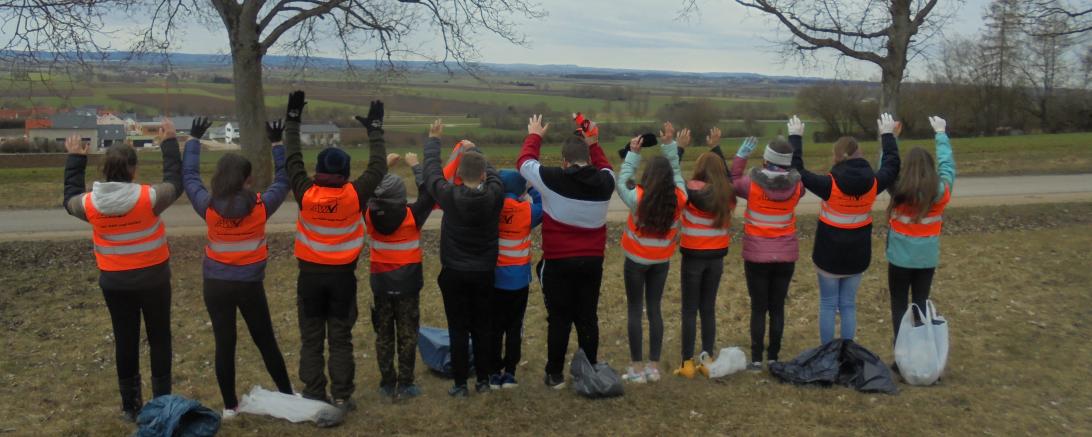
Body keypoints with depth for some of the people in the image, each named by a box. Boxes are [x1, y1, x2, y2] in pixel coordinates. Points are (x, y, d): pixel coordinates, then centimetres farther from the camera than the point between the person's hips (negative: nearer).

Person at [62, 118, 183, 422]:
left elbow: (70, 199, 14)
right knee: (159, 339, 11)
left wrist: (75, 159, 20)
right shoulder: (149, 197, -19)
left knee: (125, 341, 13)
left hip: (114, 282, 2)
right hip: (153, 278, -2)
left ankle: (130, 405, 22)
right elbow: (175, 183, 0)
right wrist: (169, 143, 8)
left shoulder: (90, 204, -11)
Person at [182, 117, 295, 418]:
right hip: (250, 285, -1)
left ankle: (230, 405, 16)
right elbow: (283, 179, 1)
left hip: (216, 285, 1)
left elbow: (189, 176, 6)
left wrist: (193, 139, 15)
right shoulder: (261, 206, -13)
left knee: (224, 344, 8)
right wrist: (277, 144, 7)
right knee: (266, 341, 12)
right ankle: (287, 394, 24)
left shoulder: (207, 206, -10)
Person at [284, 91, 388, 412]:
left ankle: (313, 397, 14)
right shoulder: (355, 195, -13)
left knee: (311, 338, 10)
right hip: (342, 275, 0)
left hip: (310, 274, 1)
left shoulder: (305, 194, -11)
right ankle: (342, 398, 11)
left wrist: (293, 119, 9)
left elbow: (292, 160, 1)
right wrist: (375, 129, 7)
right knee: (340, 338, 8)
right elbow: (377, 167, -2)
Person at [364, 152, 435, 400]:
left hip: (381, 284, 3)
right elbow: (429, 193, -2)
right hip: (407, 284, -2)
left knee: (384, 335, 12)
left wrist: (383, 166, 19)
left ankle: (387, 385, 16)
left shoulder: (369, 216, -7)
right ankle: (405, 385, 10)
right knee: (407, 335, 7)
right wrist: (416, 166, 8)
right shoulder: (411, 215, -15)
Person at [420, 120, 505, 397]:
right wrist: (474, 150, 25)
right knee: (482, 328, 13)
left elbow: (431, 170, 0)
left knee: (458, 330, 4)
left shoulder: (450, 196, -15)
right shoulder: (494, 196, -11)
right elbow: (493, 173, 10)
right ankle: (483, 380, 20)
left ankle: (460, 385, 8)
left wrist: (433, 140, 16)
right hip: (484, 273, 2)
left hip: (454, 273, -2)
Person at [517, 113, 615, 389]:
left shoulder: (553, 179, -15)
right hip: (592, 262, 3)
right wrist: (593, 143, 26)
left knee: (559, 319, 7)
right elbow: (605, 167, 22)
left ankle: (555, 374, 15)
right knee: (588, 317, 12)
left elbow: (524, 162, 3)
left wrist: (535, 136, 17)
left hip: (558, 262, -3)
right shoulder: (605, 181, -4)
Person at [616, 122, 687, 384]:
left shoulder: (639, 199, -22)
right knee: (654, 309, 11)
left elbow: (622, 182, -5)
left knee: (635, 310, 4)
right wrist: (669, 144, 4)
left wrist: (633, 153, 1)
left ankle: (637, 369, 5)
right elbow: (676, 172, 2)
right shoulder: (678, 199, -14)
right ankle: (654, 366, 15)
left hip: (636, 261, -3)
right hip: (662, 261, 3)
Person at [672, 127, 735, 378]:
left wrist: (679, 148, 0)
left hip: (693, 257, -4)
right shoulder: (727, 193, 0)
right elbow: (725, 175, 21)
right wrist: (715, 148, 28)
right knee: (709, 308, 13)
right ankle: (707, 360, 16)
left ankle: (688, 364, 5)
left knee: (690, 310, 2)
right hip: (717, 257, 4)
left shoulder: (693, 191, -15)